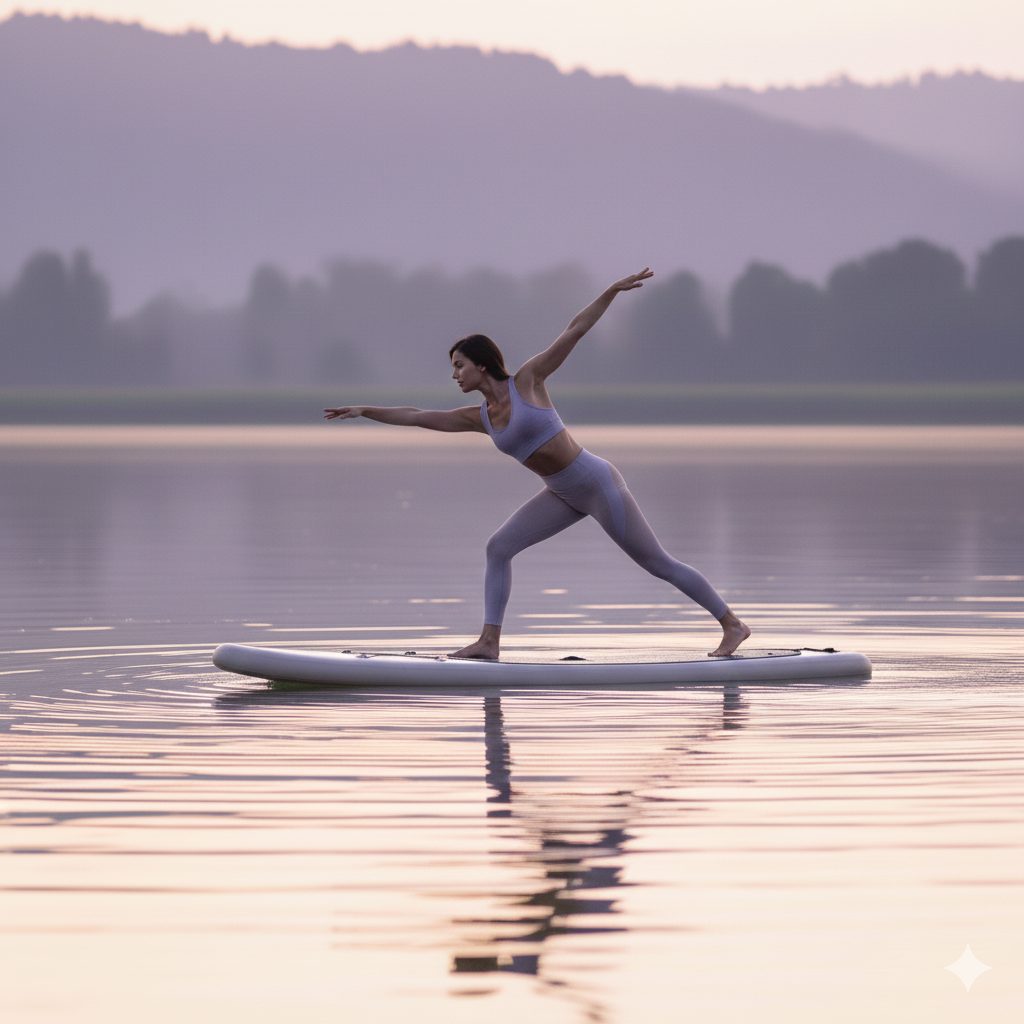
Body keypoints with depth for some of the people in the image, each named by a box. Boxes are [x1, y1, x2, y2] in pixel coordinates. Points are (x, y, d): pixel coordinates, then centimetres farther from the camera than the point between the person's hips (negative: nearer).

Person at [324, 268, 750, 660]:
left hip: (598, 484, -6)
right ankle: (490, 641, -3)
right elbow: (417, 417, 8)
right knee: (498, 548, -4)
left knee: (658, 563, -3)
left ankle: (732, 624, 6)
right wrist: (364, 410, 5)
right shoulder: (480, 417, 4)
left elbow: (573, 331, -12)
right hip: (564, 494, 7)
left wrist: (612, 290, -17)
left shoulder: (527, 380, -12)